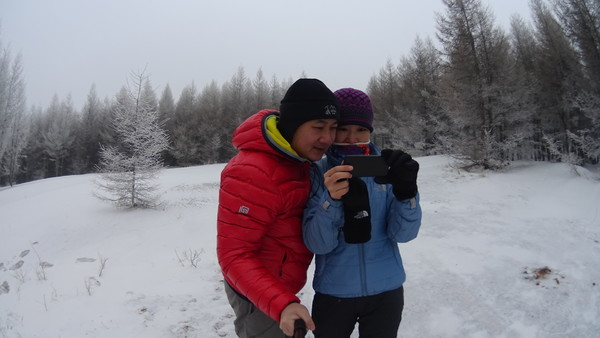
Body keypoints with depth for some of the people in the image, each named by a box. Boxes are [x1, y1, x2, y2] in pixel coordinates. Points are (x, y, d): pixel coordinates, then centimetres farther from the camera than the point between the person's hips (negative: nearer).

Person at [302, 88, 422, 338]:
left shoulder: (384, 167, -6)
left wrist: (406, 192, -28)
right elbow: (317, 244, -18)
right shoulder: (318, 172, -11)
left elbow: (402, 234, -10)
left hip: (386, 291, 2)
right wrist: (331, 199, -35)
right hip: (333, 293, -1)